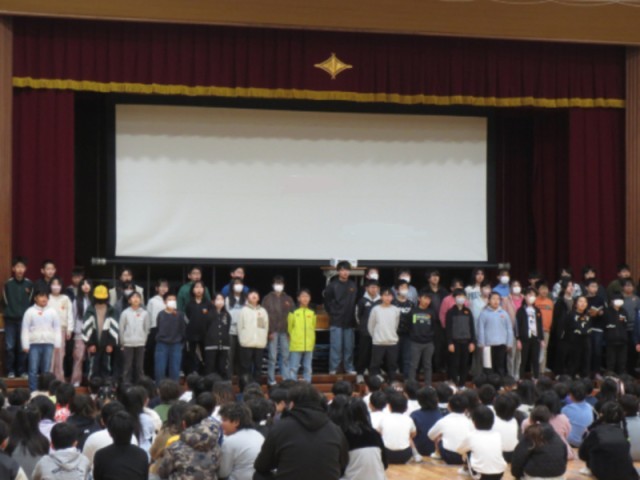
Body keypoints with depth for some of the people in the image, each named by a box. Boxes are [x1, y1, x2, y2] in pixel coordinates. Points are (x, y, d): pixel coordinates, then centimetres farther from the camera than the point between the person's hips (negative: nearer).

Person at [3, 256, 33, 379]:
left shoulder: (29, 284, 1)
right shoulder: (8, 284, 1)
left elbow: (31, 301, 7)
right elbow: (5, 301, 6)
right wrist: (9, 312, -1)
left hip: (24, 319, 0)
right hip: (10, 319, 0)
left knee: (23, 346, 2)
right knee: (9, 346, -2)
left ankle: (22, 371, 11)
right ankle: (10, 371, 6)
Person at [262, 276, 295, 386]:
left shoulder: (288, 299, 13)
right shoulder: (268, 298, 4)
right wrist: (269, 331, -9)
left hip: (285, 331, 3)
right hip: (273, 331, -3)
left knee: (285, 356, 2)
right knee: (273, 357, -4)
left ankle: (286, 379, 5)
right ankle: (271, 380, 1)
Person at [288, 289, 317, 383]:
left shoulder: (312, 313, 8)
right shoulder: (294, 312, -1)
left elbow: (313, 328, 13)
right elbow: (289, 328, 2)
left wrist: (312, 342, 7)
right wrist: (291, 340, 1)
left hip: (309, 346, 3)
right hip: (295, 346, -3)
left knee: (307, 368, 9)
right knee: (293, 368, -3)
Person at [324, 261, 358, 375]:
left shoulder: (353, 285, 3)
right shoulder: (332, 285, -5)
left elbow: (356, 301, 11)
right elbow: (327, 301, 0)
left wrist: (353, 313, 4)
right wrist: (332, 313, 0)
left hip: (349, 322, 3)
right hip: (336, 322, -3)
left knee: (349, 346, 8)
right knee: (336, 346, -2)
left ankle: (349, 368, 17)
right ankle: (333, 369, 4)